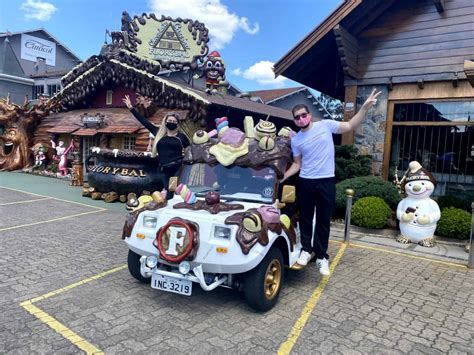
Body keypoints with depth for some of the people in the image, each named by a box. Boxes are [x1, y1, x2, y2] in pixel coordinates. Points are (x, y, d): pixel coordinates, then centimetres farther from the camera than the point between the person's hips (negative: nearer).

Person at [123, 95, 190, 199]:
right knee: (169, 194, 3)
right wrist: (130, 107, 14)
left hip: (179, 168, -3)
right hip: (164, 170, 3)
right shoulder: (159, 133, 11)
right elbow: (144, 121, 13)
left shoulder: (181, 137, 5)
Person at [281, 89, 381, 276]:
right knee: (305, 218, 11)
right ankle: (306, 249, 29)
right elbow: (297, 164, 8)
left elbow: (350, 126, -1)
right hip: (306, 182, 2)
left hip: (326, 181, -2)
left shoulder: (326, 125, -1)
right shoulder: (295, 140, 4)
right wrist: (284, 175, -6)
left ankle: (321, 256, 18)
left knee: (324, 220, 6)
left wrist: (365, 107, -11)